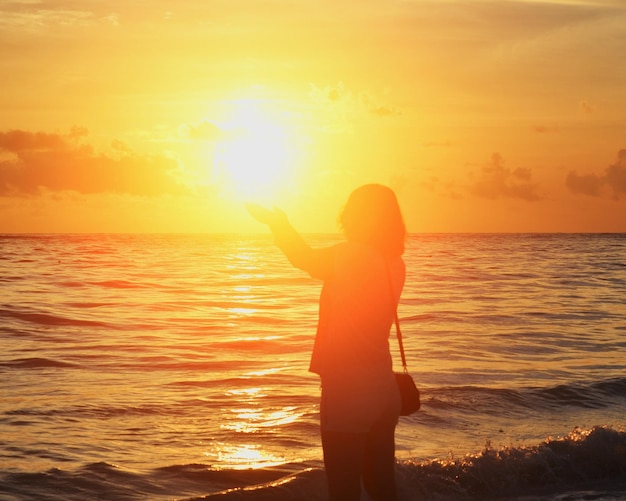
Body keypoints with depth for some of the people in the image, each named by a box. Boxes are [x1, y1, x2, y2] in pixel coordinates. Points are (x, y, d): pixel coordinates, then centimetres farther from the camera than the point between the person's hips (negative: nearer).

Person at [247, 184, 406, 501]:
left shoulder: (349, 255, -16)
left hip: (346, 389, -8)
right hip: (383, 388, 8)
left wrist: (277, 223, 19)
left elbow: (305, 259, 3)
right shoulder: (394, 264, 5)